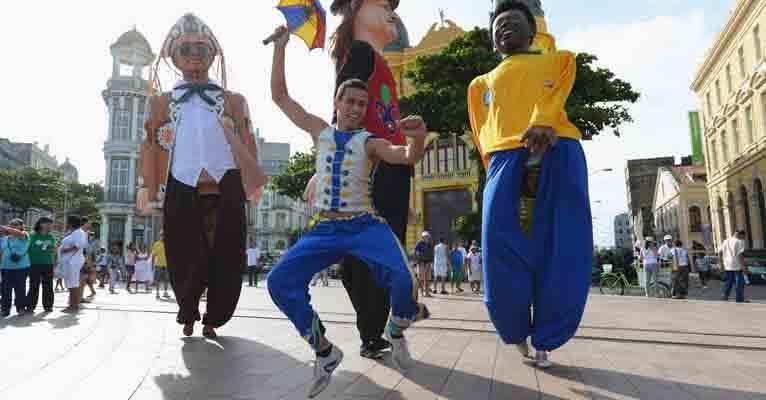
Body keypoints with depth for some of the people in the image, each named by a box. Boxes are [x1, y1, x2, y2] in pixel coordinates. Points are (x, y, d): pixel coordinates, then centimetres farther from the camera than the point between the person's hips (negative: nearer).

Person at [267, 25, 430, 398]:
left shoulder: (370, 142, 2)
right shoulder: (320, 131, 11)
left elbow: (408, 157, -15)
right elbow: (280, 95, 14)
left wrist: (418, 137, -38)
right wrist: (280, 47, 10)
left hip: (366, 227, -2)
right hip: (325, 230, 3)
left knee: (402, 279, -26)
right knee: (279, 282, -14)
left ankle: (396, 331, 11)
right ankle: (324, 351, 4)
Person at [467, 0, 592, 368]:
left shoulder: (559, 60, 25)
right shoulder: (482, 83, 29)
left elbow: (556, 94, 3)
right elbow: (483, 135, 18)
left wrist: (541, 122, -19)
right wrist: (499, 170, 1)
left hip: (559, 153, 0)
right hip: (506, 159, 1)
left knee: (563, 253, -6)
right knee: (502, 250, -12)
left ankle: (544, 339, 13)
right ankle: (517, 331, 14)